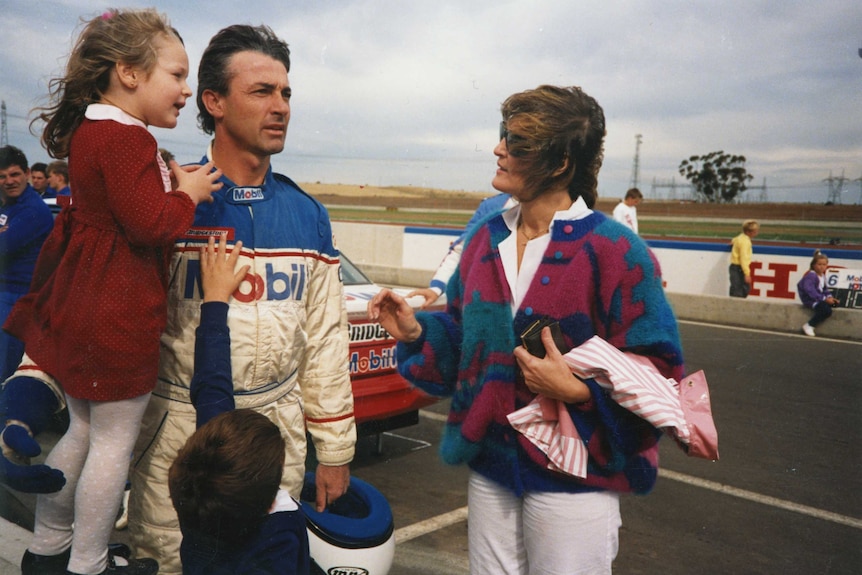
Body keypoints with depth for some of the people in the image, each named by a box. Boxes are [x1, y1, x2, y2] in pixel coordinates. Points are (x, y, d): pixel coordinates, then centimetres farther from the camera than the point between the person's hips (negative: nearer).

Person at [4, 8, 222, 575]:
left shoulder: (91, 132, 13)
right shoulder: (127, 139, -20)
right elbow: (148, 225, -25)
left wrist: (170, 182, 11)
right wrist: (188, 193, -9)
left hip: (83, 305, 11)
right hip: (119, 315, -11)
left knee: (84, 430, 22)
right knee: (115, 440, 4)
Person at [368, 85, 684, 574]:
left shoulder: (614, 251, -15)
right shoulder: (487, 240, 4)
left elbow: (657, 370, -14)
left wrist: (579, 390, -26)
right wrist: (416, 331, -4)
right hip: (491, 465, 6)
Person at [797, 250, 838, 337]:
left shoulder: (822, 275, 13)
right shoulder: (811, 275, -18)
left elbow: (824, 289, 20)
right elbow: (810, 291, -26)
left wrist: (829, 296, 0)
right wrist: (824, 299, -26)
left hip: (819, 297, 10)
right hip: (809, 299, -10)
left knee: (834, 303, -5)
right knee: (826, 310, -27)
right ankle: (808, 326, -11)